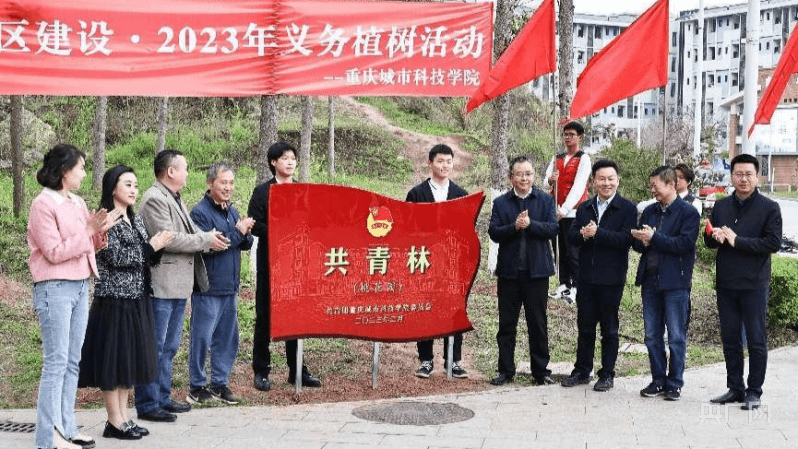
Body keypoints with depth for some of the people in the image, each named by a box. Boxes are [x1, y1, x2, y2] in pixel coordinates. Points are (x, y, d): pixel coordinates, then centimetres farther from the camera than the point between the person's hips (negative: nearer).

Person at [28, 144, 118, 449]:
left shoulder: (77, 203, 13)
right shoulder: (44, 204, -10)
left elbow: (89, 247, 17)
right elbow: (55, 252, -14)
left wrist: (101, 231, -1)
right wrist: (88, 230, -15)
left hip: (80, 287, 8)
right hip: (55, 289, -8)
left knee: (72, 361, 9)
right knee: (56, 363, -6)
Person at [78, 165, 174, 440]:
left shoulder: (136, 220, 14)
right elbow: (116, 257, -18)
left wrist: (158, 247, -4)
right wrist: (151, 246, -12)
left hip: (137, 298, 8)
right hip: (114, 299, -8)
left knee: (130, 357, 10)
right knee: (113, 358, -2)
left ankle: (123, 418, 17)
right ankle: (114, 422, 5)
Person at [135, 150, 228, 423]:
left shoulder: (175, 199, 19)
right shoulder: (154, 199, -14)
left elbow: (189, 233, 23)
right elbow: (168, 239, -21)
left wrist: (211, 237, 5)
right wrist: (206, 240, -14)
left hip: (178, 286, 11)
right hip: (160, 286, -10)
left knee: (169, 347, 17)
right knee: (155, 348, -5)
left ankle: (162, 398, 27)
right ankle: (147, 404, 2)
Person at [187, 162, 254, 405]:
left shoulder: (232, 212, 14)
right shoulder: (201, 212, -10)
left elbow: (246, 244, 15)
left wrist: (245, 232, -8)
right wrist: (237, 231, -16)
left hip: (230, 286, 8)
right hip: (208, 287, -8)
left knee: (228, 337, 12)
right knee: (202, 338, -1)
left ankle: (220, 384, 22)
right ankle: (197, 387, 9)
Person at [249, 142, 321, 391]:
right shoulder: (263, 192, 0)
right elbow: (255, 225, -8)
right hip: (270, 263, -4)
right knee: (265, 317, 2)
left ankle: (297, 370, 17)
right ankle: (261, 371, 10)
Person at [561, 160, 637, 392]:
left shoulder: (627, 208, -5)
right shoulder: (584, 208, 12)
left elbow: (626, 240, -17)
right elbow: (571, 237, 5)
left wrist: (597, 233, -21)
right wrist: (583, 235, -17)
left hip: (611, 278, -5)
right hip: (586, 276, 5)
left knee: (609, 328, 5)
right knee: (585, 326, 13)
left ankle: (607, 375, 14)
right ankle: (582, 370, 24)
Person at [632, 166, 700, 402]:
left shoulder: (688, 213, -5)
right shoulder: (649, 212, 14)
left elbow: (685, 243, -16)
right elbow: (637, 244, 13)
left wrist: (654, 238, -16)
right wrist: (641, 240, -10)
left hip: (675, 282, -6)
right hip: (650, 280, 6)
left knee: (676, 337, 1)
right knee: (652, 336, 10)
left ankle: (674, 383, 9)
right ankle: (658, 380, 19)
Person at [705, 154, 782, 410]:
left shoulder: (769, 208, -3)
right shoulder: (721, 206, 11)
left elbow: (774, 243, -13)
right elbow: (708, 240, 12)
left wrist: (737, 241, -17)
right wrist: (715, 237, -12)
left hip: (754, 284, -4)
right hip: (726, 283, 5)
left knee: (756, 340, 2)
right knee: (730, 339, 11)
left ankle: (754, 392, 10)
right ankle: (735, 389, 21)